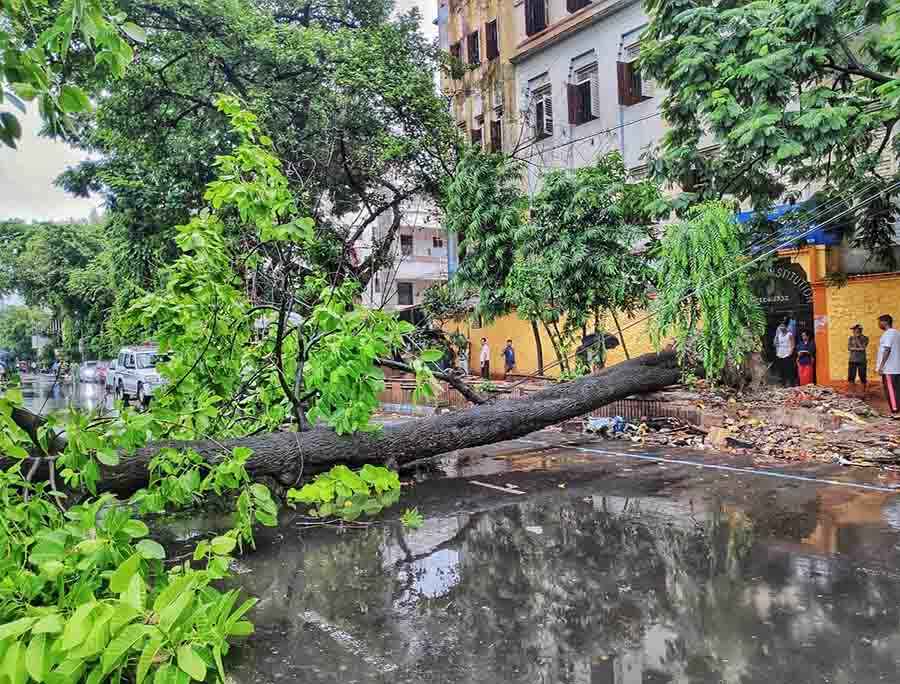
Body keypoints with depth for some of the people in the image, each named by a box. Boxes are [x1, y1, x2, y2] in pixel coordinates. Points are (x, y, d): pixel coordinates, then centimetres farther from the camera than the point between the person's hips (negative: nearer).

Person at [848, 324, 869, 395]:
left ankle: (863, 392, 11)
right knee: (851, 377, 2)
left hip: (861, 361, -3)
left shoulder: (865, 338, -2)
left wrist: (857, 338, -13)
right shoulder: (851, 338, 7)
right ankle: (853, 392, 11)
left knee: (862, 377, -1)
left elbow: (863, 347, -15)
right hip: (852, 360, 3)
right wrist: (858, 349, -15)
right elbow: (849, 348, -3)